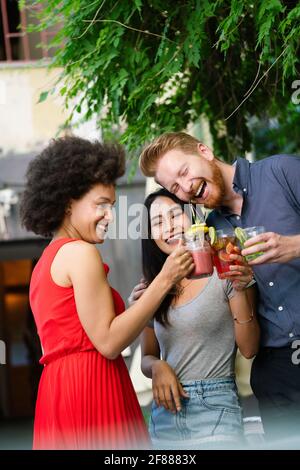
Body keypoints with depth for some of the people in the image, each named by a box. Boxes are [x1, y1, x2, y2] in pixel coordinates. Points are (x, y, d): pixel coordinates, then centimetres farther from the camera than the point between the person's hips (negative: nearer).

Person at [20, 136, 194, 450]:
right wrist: (164, 280, -11)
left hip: (59, 388, 10)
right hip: (91, 389, -10)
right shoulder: (81, 253, -8)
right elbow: (108, 342, -13)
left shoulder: (48, 259, 20)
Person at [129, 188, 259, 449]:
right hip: (165, 411, 4)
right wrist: (157, 367, -7)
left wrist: (239, 291, -17)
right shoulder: (152, 289, 9)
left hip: (215, 408, -4)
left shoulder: (224, 272, -2)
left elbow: (249, 349, -5)